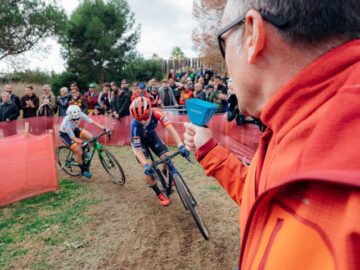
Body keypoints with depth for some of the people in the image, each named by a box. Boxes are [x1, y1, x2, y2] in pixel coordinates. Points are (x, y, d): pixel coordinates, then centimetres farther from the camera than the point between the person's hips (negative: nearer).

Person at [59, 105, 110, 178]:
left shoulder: (81, 115, -28)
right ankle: (84, 170, 7)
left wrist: (104, 129, -37)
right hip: (65, 134, -5)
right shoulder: (66, 122, -39)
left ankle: (84, 152, 8)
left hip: (74, 129, 5)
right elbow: (73, 138, -35)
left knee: (91, 137, -18)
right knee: (79, 152, -17)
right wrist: (83, 142, -51)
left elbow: (93, 122, -26)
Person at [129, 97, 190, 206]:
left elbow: (169, 127, -40)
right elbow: (138, 149, -33)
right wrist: (146, 165, -49)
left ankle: (166, 173, 23)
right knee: (148, 170, -19)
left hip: (152, 136, 3)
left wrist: (180, 145, -53)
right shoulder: (135, 125, -38)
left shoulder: (155, 112, -35)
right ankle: (159, 194, 4)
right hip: (139, 142, -2)